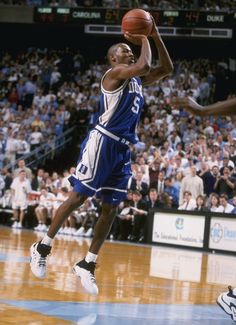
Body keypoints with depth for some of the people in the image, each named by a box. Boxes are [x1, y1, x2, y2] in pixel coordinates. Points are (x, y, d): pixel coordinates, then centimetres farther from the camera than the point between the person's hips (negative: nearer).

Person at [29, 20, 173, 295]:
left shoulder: (136, 80, 19)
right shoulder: (115, 73, -7)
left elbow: (167, 69, 21)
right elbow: (145, 66, -25)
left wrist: (156, 37, 12)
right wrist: (143, 40, -8)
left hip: (123, 149, 9)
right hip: (103, 142, -9)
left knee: (111, 209, 5)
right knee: (78, 197, -5)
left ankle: (87, 265, 12)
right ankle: (42, 248, 8)